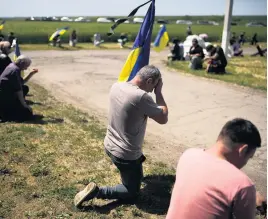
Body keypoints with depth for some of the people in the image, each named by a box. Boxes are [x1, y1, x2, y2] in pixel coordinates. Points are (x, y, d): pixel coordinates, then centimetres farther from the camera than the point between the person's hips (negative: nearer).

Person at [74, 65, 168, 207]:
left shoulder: (116, 86, -5)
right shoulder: (141, 97, -29)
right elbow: (163, 119, -16)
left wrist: (155, 92, 6)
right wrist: (159, 92, -9)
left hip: (109, 145, 9)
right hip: (126, 155, -8)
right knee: (132, 193, 12)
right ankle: (98, 191, -3)